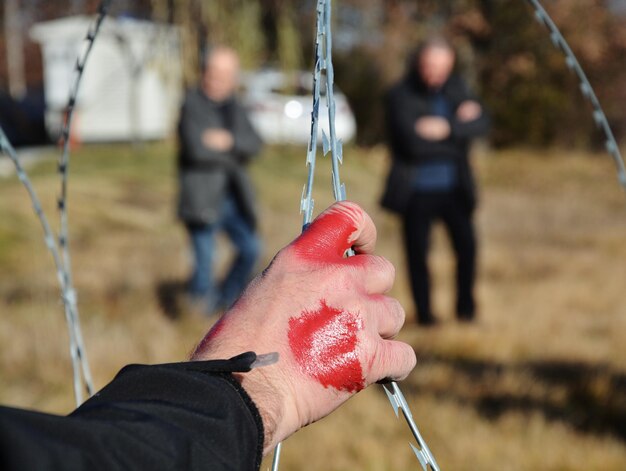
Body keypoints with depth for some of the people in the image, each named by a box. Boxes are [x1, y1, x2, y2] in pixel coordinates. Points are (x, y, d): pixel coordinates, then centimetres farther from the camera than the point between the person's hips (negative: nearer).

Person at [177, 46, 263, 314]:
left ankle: (226, 298, 27)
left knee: (251, 249, 7)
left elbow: (254, 145, 1)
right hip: (202, 198, -6)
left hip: (232, 197, 6)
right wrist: (234, 154, -7)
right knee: (204, 259, -6)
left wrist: (229, 141, -18)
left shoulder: (235, 108, 12)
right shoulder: (192, 104, -7)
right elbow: (196, 149, -19)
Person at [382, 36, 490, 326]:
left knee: (467, 245, -4)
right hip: (417, 191, -3)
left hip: (453, 188, 3)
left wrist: (446, 128, -21)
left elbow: (481, 123, -8)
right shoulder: (400, 95, -11)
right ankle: (424, 311, 17)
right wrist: (460, 125, -15)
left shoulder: (455, 87, 4)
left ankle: (466, 306, 14)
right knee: (417, 253, 1)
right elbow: (413, 142, -23)